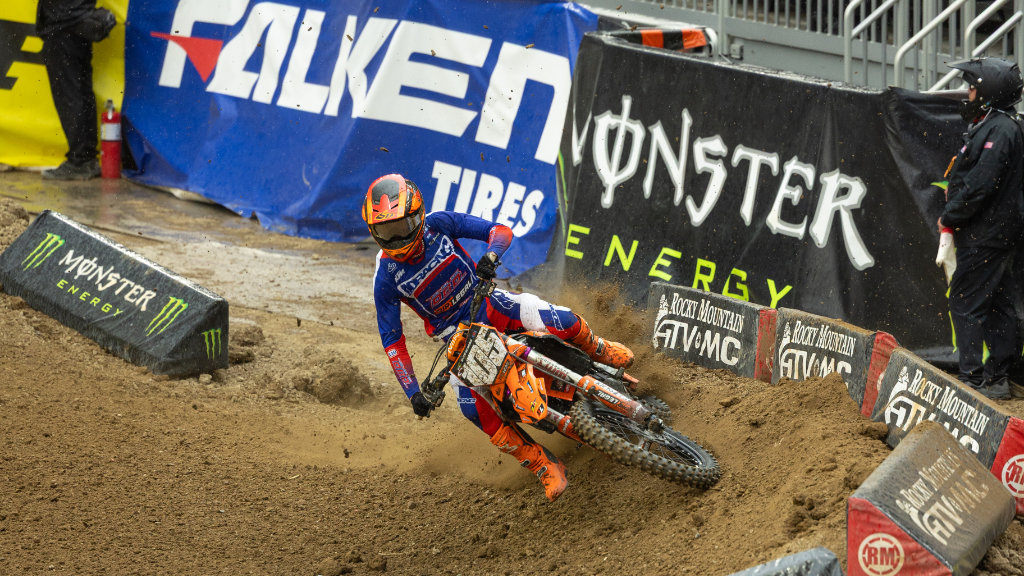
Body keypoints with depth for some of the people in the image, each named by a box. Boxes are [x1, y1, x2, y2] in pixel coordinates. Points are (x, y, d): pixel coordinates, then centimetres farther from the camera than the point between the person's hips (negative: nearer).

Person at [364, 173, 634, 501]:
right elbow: (392, 340, -13)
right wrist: (412, 392, -22)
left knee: (564, 323, -19)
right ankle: (544, 467, -9)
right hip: (458, 336, -1)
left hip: (490, 304, 1)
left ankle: (600, 351, 19)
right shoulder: (386, 279, -18)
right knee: (475, 409, -23)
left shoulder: (437, 225, -16)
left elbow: (500, 230, -11)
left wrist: (490, 257, -34)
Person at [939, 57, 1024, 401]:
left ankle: (974, 380, -6)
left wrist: (948, 218, -14)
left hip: (984, 236, -11)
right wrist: (953, 218, 11)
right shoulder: (992, 125, 14)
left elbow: (980, 185, -25)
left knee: (966, 304, -6)